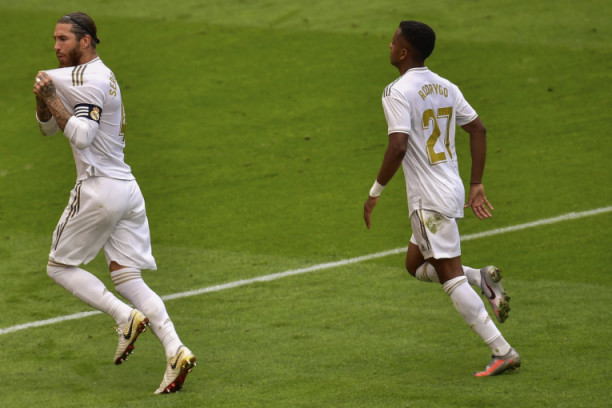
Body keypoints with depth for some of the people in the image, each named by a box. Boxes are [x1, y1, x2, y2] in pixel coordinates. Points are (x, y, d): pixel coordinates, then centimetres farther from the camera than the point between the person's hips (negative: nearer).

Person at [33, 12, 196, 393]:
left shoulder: (89, 79, -12)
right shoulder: (100, 76, 19)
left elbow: (82, 136, -23)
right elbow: (48, 127, 20)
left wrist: (53, 99, -16)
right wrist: (44, 99, 1)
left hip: (99, 188, -9)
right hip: (127, 188, 9)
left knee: (60, 266, 5)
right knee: (127, 276, 4)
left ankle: (125, 317, -11)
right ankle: (175, 349, -13)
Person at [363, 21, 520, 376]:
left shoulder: (398, 93, -14)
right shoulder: (445, 87, 10)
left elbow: (398, 147, -24)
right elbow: (479, 129, 13)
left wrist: (376, 192, -13)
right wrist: (477, 185, 17)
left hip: (431, 200, -9)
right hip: (452, 188, 9)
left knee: (452, 279, -6)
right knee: (416, 265, 22)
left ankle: (503, 351, -9)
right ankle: (484, 279, 4)